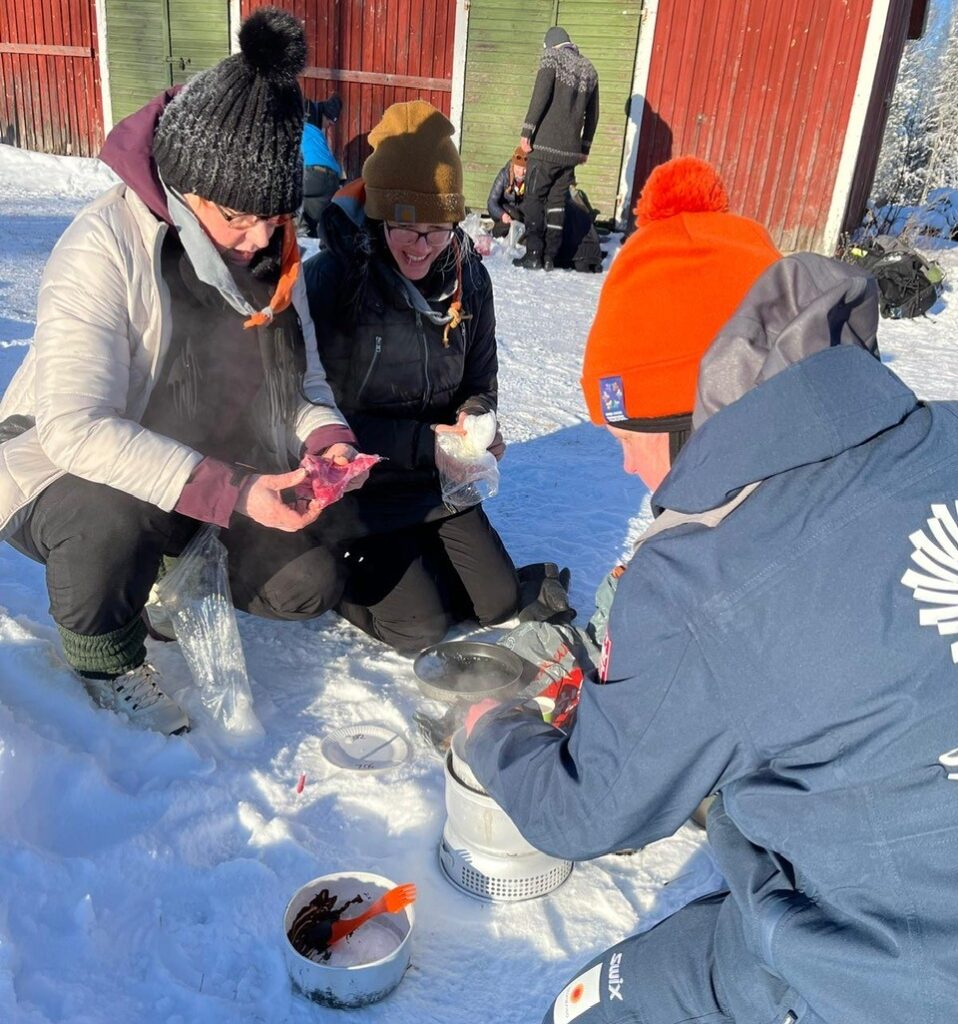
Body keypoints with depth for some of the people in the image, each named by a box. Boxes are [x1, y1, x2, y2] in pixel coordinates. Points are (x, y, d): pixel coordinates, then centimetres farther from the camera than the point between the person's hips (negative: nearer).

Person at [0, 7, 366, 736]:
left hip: (211, 480, 6)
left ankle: (168, 568, 20)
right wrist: (228, 493, -43)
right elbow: (75, 428, -34)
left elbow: (303, 378, -2)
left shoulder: (269, 247, -8)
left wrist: (329, 440, -25)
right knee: (115, 520, -38)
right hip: (70, 475, -5)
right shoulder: (106, 246, -26)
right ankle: (105, 656, -4)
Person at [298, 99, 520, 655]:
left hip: (441, 477, 6)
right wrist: (423, 443, -24)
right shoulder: (330, 279, -19)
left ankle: (417, 560, 26)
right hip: (362, 480, -5)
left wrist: (474, 418, -16)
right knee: (421, 626, -12)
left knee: (500, 600, 3)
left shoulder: (469, 280, -3)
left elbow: (481, 382, 9)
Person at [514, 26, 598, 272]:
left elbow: (540, 98, -12)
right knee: (557, 200, 9)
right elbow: (592, 114, 17)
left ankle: (533, 254, -5)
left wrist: (527, 132, -9)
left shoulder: (552, 59, 0)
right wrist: (585, 147, 22)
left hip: (546, 145, -5)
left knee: (535, 197, 0)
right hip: (571, 150, 5)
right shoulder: (589, 69, 16)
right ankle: (550, 257, 8)